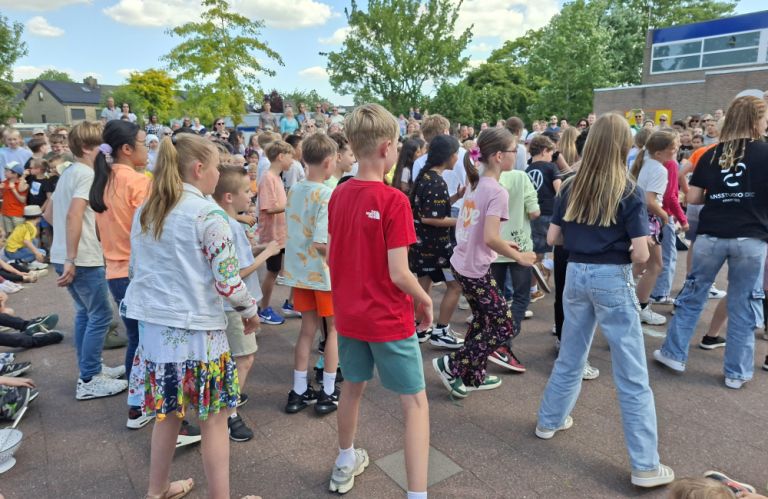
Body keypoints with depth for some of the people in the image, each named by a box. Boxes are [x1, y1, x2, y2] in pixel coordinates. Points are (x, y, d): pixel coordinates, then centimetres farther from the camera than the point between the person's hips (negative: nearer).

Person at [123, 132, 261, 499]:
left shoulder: (146, 211, 6)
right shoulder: (207, 214, -16)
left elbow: (137, 269, 14)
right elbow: (227, 281, -18)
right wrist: (250, 310, -2)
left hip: (153, 325, 7)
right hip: (196, 329, -7)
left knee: (167, 412, 23)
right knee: (214, 418, 7)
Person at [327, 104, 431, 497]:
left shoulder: (338, 195, -1)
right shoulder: (394, 201, -20)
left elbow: (331, 257, 7)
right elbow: (399, 274, -21)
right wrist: (425, 300, -5)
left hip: (348, 313, 7)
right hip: (388, 318, -6)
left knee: (352, 387, 24)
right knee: (415, 403, 6)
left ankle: (345, 463, 43)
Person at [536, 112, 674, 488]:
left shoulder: (571, 188, 2)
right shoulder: (629, 193, -10)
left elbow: (553, 238, 5)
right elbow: (640, 254, -15)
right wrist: (623, 247, 5)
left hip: (576, 275, 5)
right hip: (613, 280, -4)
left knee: (570, 357, 23)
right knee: (632, 375, 4)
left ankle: (549, 421, 38)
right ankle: (645, 466, 13)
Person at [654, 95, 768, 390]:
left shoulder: (711, 155, 5)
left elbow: (693, 198, 4)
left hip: (710, 236, 2)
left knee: (691, 296, 15)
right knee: (743, 306, 8)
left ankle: (674, 354, 23)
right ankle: (737, 372, 19)